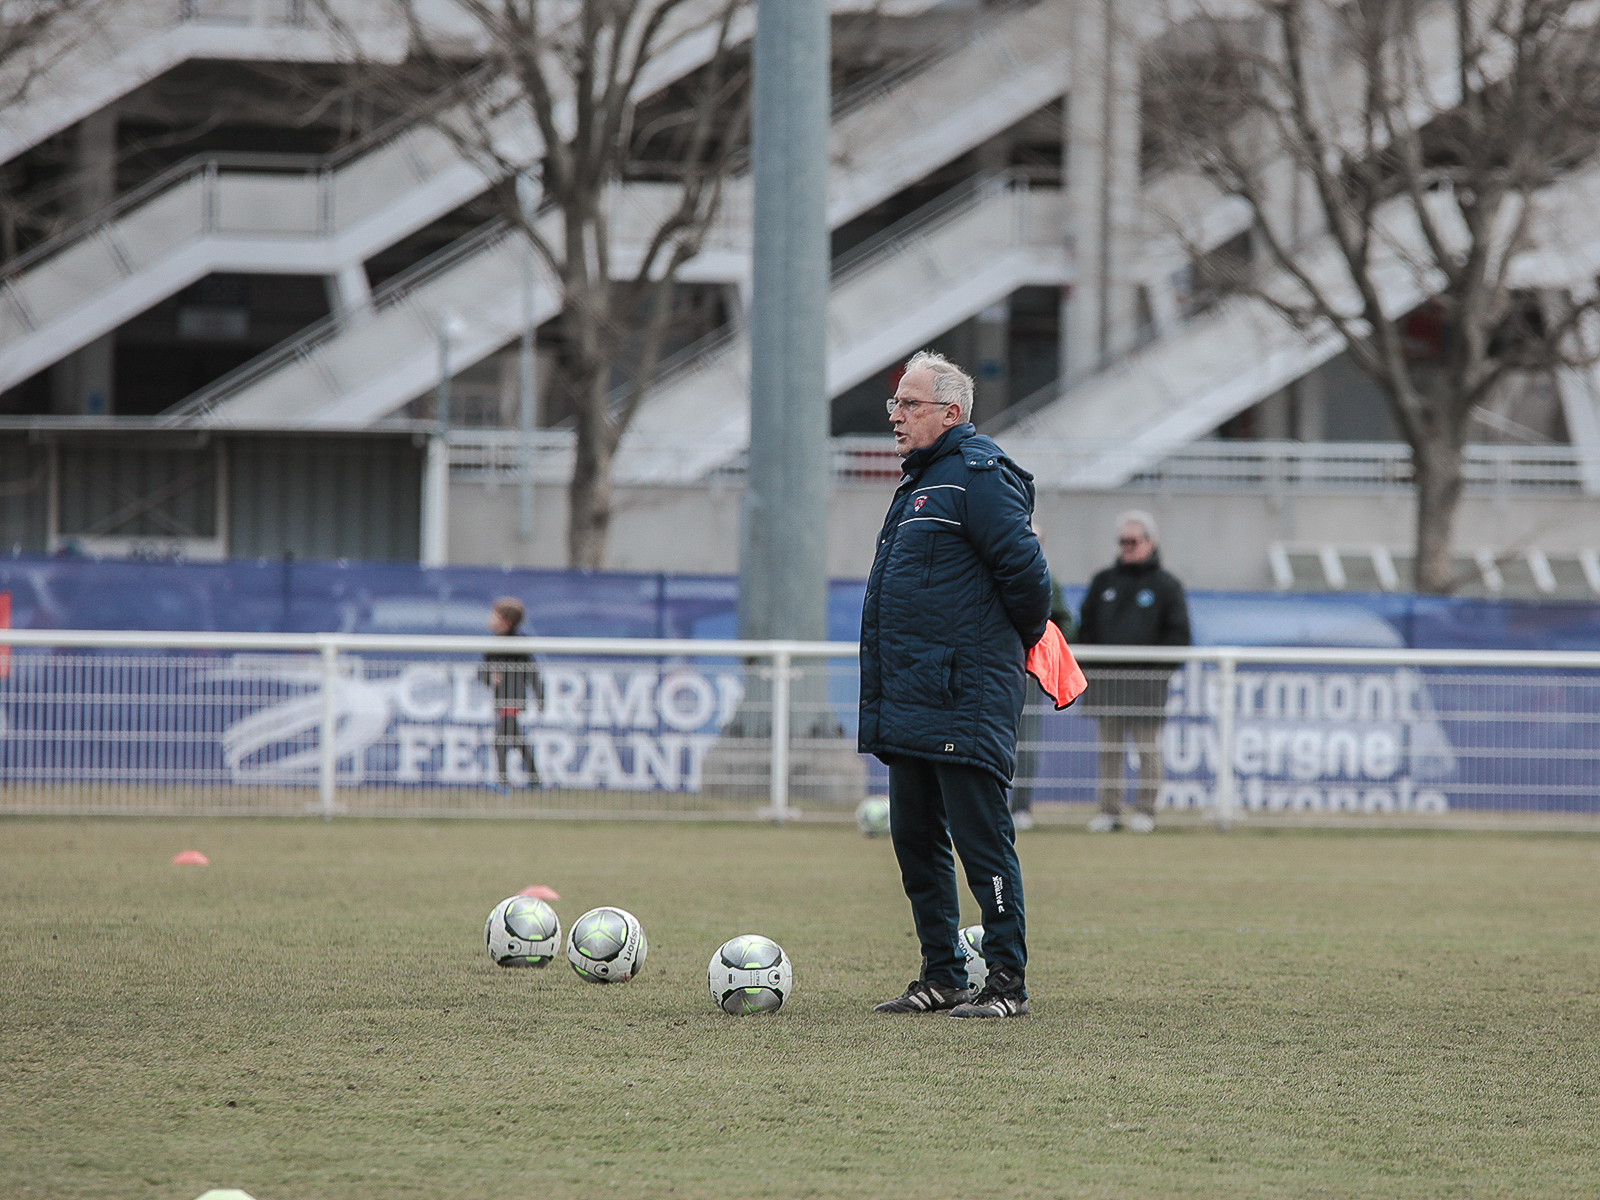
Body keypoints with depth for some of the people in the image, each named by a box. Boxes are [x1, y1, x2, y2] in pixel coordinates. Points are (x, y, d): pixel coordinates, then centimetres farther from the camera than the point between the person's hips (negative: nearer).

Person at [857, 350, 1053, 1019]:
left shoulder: (981, 477, -11)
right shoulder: (920, 481, 19)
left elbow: (1024, 569, -17)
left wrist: (1024, 637, -1)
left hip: (965, 705, -10)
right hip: (909, 704, 10)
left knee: (980, 840, -7)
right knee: (916, 839, 12)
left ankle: (1008, 982, -4)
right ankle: (942, 978, 19)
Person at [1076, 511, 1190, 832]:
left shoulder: (1166, 585, 5)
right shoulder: (1104, 582, 16)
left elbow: (1177, 634, 3)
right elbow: (1086, 628, 18)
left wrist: (1161, 669, -8)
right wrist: (1090, 667, 5)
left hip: (1147, 682, -4)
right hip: (1107, 680, 4)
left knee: (1147, 749, -2)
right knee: (1110, 749, 4)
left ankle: (1145, 811, 1)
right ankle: (1108, 810, 7)